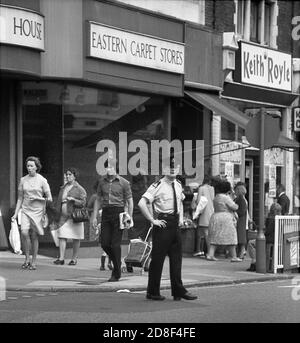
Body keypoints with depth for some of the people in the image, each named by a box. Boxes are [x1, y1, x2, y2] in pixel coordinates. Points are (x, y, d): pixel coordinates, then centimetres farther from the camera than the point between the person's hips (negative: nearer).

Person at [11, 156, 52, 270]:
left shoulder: (42, 180, -2)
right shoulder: (23, 180, 7)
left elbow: (49, 198, -1)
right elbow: (20, 198, 11)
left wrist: (39, 198, -18)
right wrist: (15, 214, 6)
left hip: (37, 211, -2)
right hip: (26, 210, 2)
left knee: (34, 236, 0)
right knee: (24, 232, -18)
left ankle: (34, 262, 11)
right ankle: (27, 258, -3)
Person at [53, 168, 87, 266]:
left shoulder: (80, 189, 0)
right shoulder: (63, 188, 16)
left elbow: (83, 202, -5)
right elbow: (59, 202, 22)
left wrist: (73, 199, -19)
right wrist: (57, 215, 16)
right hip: (63, 216, 4)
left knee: (76, 239, 2)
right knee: (62, 236, -6)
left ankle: (74, 258, 11)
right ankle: (61, 258, -8)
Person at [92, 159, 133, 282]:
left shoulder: (123, 182, -1)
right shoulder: (102, 182, 10)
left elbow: (130, 201, 1)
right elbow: (98, 200, 16)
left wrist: (130, 218, -5)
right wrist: (94, 216, 10)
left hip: (118, 212, -4)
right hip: (106, 213, 4)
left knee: (115, 244, -6)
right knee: (104, 243, -1)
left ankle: (116, 274, 2)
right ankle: (116, 262, 25)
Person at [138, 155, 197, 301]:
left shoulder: (178, 185, 10)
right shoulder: (157, 186, -12)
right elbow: (142, 203, -19)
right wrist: (153, 220, -17)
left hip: (175, 224, 7)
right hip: (162, 224, -7)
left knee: (176, 259, 9)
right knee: (157, 258, -1)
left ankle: (178, 290, 14)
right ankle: (153, 292, 8)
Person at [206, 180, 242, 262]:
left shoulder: (216, 198, 13)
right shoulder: (226, 197, -13)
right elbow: (234, 207, -16)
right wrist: (236, 205, 7)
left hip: (215, 218, 8)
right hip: (226, 219, -8)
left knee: (214, 238, 7)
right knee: (230, 239, -1)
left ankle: (210, 255, -2)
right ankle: (234, 257, 3)